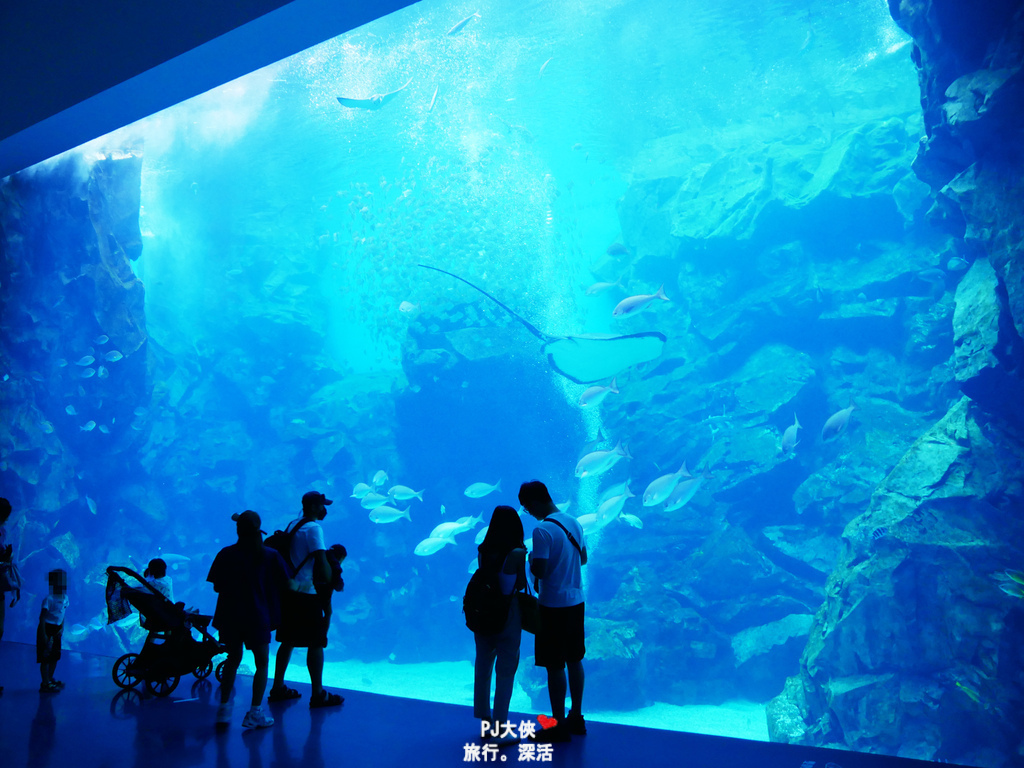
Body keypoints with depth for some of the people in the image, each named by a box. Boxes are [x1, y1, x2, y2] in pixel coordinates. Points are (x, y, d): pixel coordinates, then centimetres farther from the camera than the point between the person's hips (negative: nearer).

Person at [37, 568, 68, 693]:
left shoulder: (65, 598, 5)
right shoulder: (49, 599, -19)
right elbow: (42, 617, -18)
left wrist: (62, 629, 3)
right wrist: (43, 635, -20)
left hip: (56, 630, 8)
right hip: (47, 628, -8)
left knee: (55, 656, 14)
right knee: (45, 657, -2)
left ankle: (50, 679, 28)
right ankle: (45, 683, 4)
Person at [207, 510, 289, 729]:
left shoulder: (226, 554, -2)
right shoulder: (270, 555, -6)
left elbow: (217, 587, 2)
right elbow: (286, 585, -5)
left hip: (230, 615, 3)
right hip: (257, 616, -3)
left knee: (233, 659, 20)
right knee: (262, 662, 9)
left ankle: (224, 708, 20)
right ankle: (254, 713, 5)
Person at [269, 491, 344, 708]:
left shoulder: (292, 525, 14)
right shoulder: (313, 528, -12)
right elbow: (322, 561, -18)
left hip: (288, 591, 9)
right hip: (306, 594, -9)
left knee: (288, 640, 16)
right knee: (316, 643, -2)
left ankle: (278, 689, 22)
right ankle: (318, 694, 2)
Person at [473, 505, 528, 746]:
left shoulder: (482, 550, -1)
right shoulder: (517, 553, -16)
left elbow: (485, 578, 7)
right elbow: (521, 585, -9)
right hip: (507, 615, -6)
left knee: (483, 666, 17)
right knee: (505, 671, 4)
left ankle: (485, 722, 30)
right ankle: (499, 730, 8)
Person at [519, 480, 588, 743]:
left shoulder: (542, 531, -18)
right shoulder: (573, 522, 6)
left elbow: (539, 571, -21)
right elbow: (583, 558, 17)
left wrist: (532, 560, -2)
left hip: (554, 606, -8)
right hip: (576, 602, 8)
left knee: (555, 666, 1)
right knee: (575, 661, 16)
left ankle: (559, 727, 8)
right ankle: (576, 718, 26)